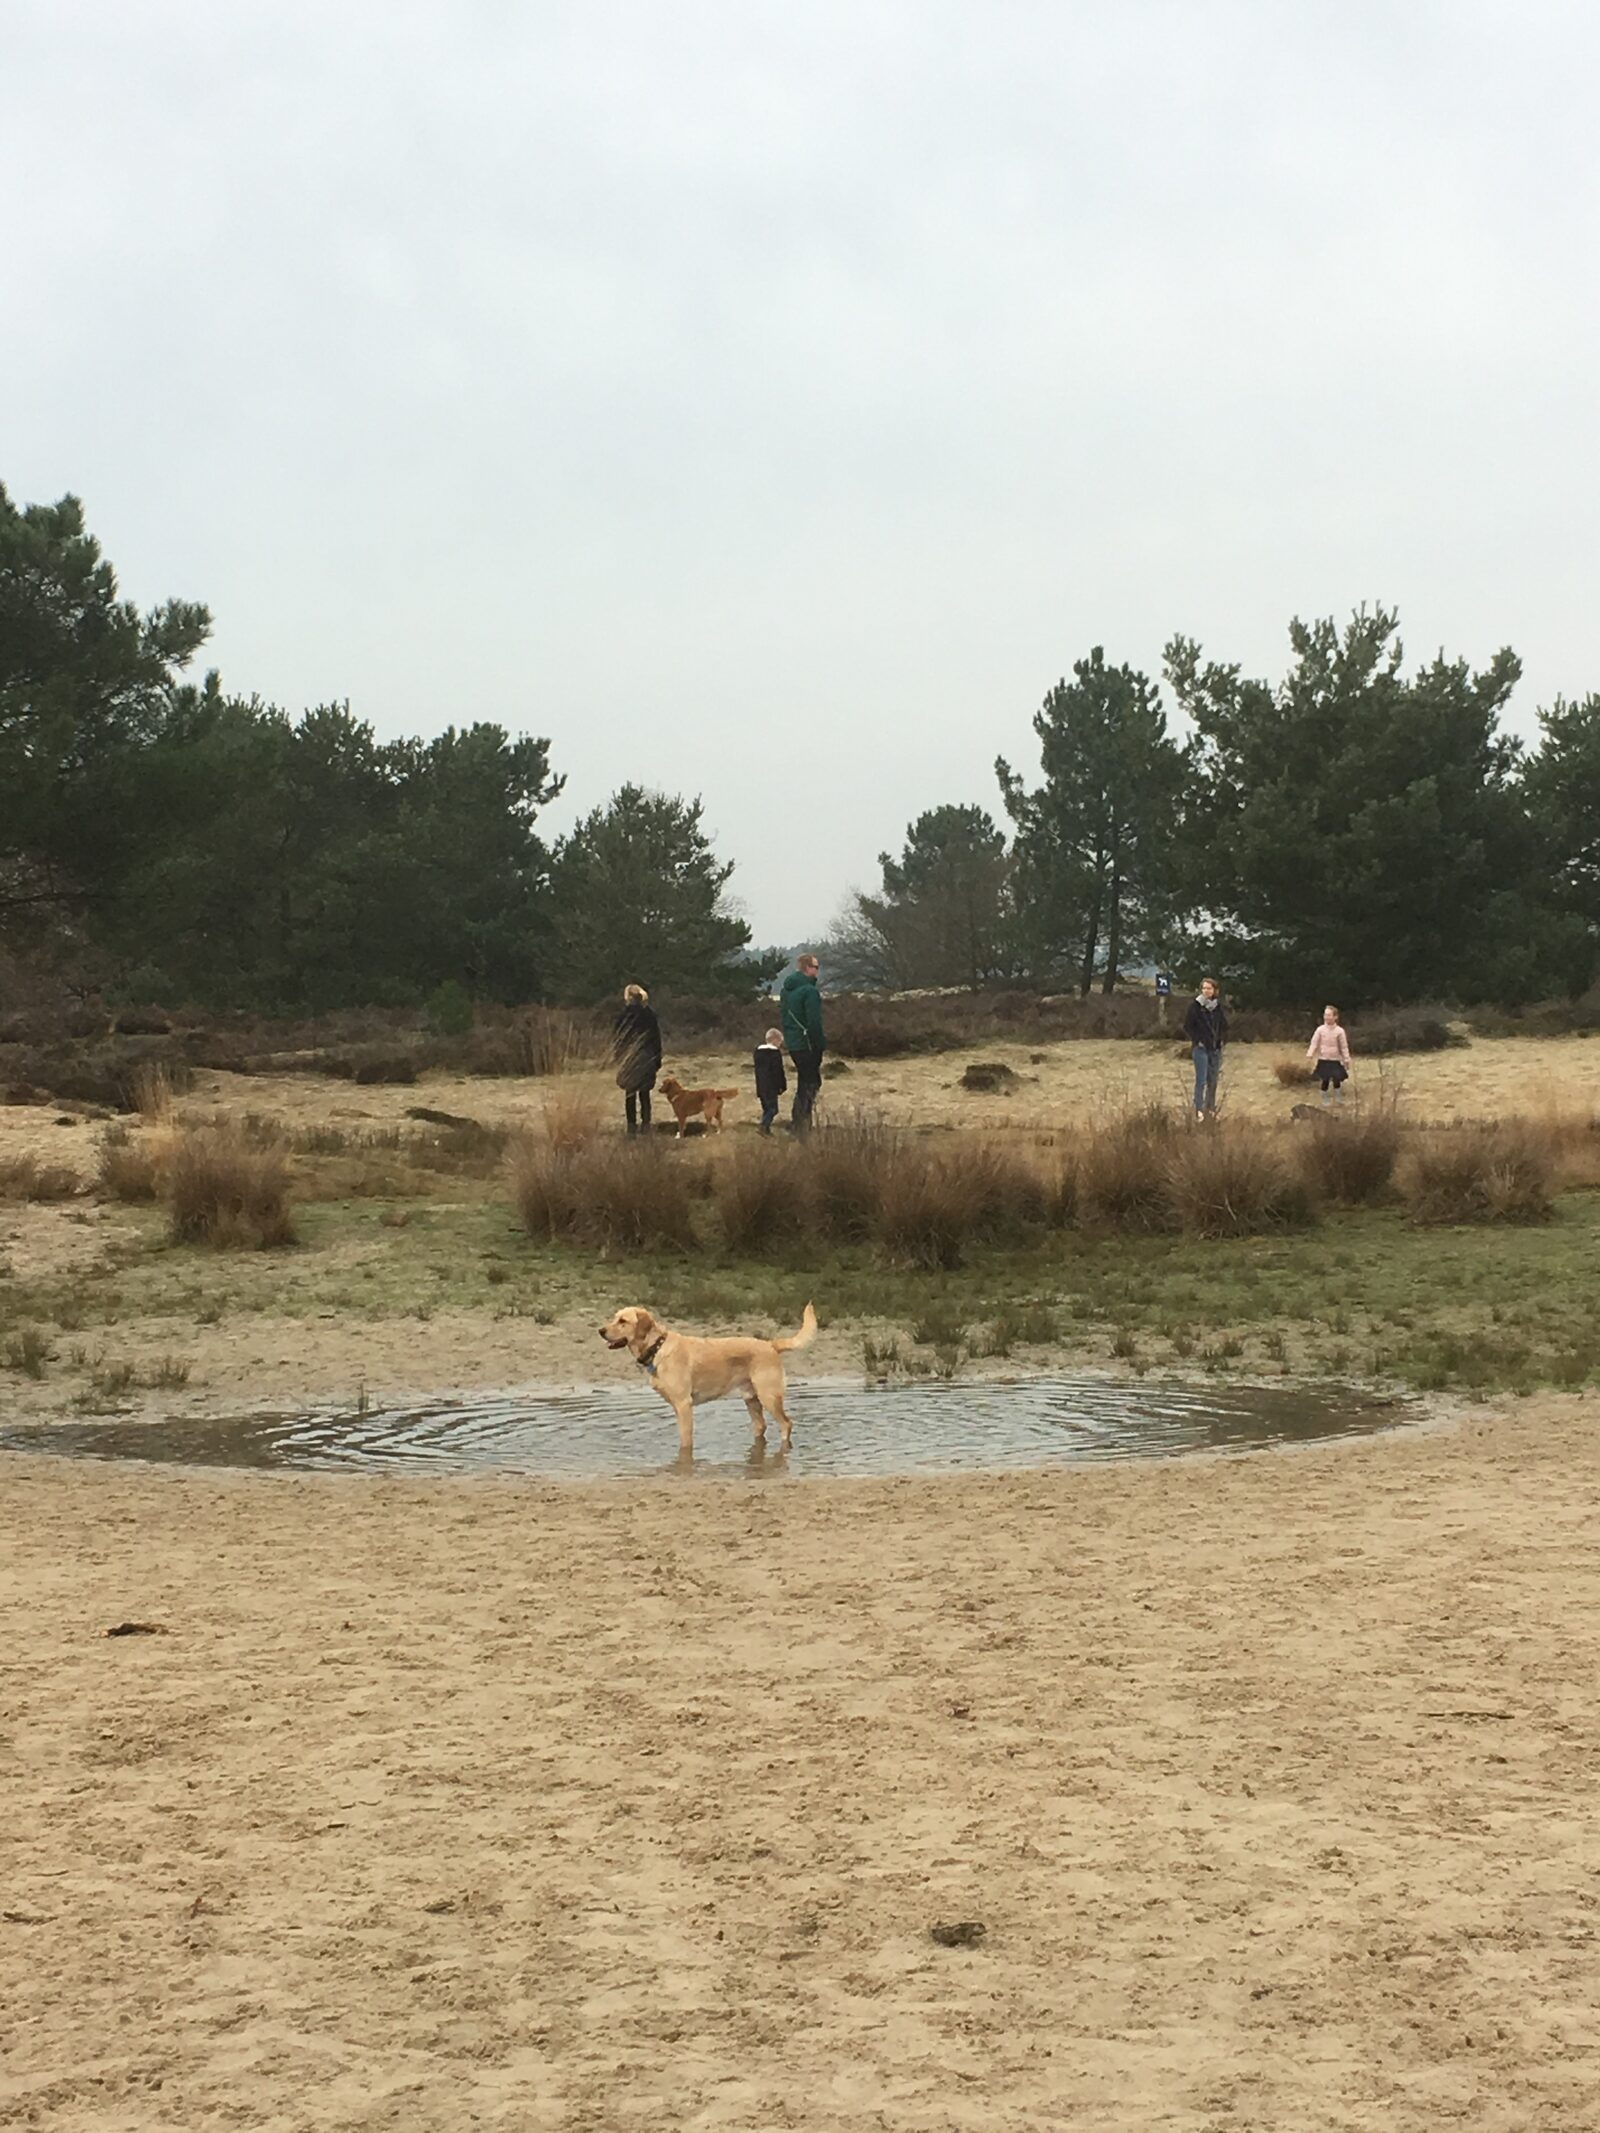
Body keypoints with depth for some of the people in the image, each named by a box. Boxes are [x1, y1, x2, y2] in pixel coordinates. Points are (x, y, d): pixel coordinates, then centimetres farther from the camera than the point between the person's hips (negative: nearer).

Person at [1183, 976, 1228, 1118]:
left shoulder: (1219, 1006, 7)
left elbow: (1224, 1026, 18)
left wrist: (1222, 1039, 5)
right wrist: (1196, 1040, -10)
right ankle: (1199, 1110, -4)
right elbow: (1187, 1026, -4)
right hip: (1201, 1048, -5)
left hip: (1215, 1048, 5)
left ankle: (1210, 1109, 18)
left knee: (1213, 1080, 9)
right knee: (1201, 1079, -8)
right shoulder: (1195, 1005, -6)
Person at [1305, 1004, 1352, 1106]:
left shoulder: (1339, 1031, -7)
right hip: (1323, 1060, 0)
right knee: (1325, 1081, 4)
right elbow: (1314, 1043, -7)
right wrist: (1309, 1055, -21)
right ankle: (1325, 1101, 19)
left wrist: (1346, 1060, 1)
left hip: (1335, 1060, 0)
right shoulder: (1320, 1029, -6)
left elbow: (1344, 1047, -1)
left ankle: (1339, 1100, 20)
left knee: (1337, 1080, 1)